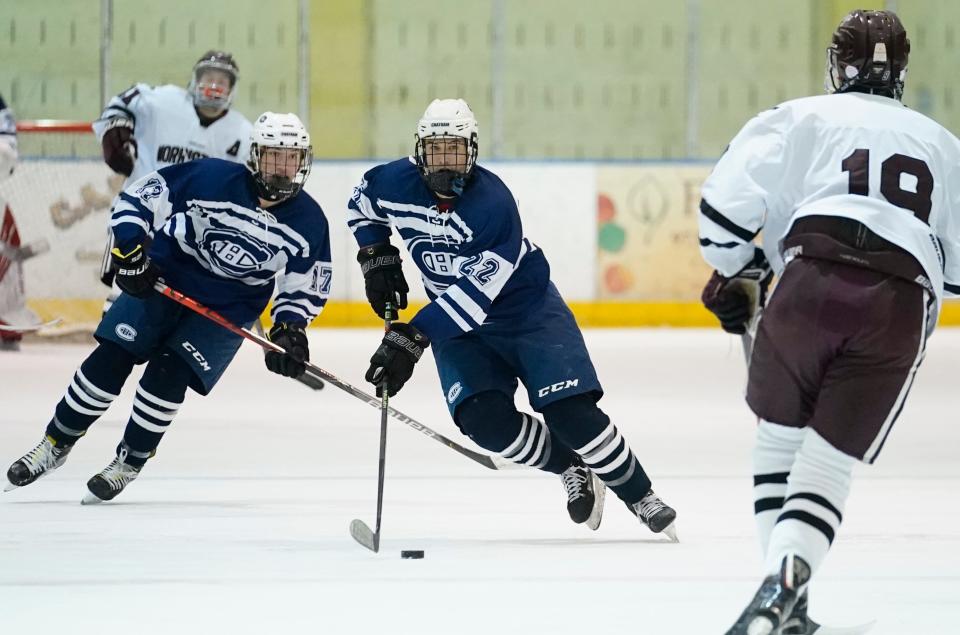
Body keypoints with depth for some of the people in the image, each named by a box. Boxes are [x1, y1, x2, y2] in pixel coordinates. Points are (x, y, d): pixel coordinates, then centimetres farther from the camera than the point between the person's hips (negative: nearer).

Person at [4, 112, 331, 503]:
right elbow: (138, 198, -13)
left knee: (169, 372, -16)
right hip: (162, 278, 0)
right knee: (110, 359, -6)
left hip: (228, 309, 0)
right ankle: (56, 444, 10)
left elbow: (305, 285, 2)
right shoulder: (211, 178, -20)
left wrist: (290, 327, -13)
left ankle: (129, 463, 2)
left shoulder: (309, 222, -12)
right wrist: (129, 251, -20)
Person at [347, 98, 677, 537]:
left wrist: (411, 339, -38)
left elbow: (475, 293, -33)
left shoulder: (492, 202, -29)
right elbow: (361, 204, 14)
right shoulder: (396, 184, -12)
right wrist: (376, 259, 2)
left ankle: (641, 497, 2)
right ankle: (572, 468, 7)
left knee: (570, 412, -17)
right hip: (457, 324, 4)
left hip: (527, 308, -4)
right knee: (485, 419, -19)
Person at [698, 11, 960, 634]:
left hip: (813, 280, -2)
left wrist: (737, 274, 20)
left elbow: (727, 200, 4)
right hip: (903, 308, 2)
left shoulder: (802, 118, 16)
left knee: (780, 436, 19)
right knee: (830, 460, 7)